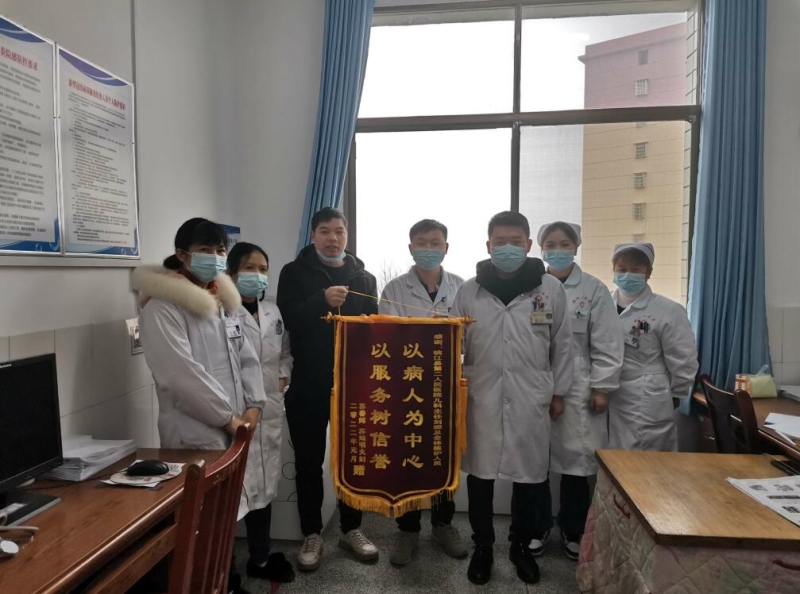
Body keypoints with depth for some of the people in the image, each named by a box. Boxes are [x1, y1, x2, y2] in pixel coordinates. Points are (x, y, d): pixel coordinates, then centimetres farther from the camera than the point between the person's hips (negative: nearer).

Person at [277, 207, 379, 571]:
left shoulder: (363, 276, 9)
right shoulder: (294, 273, 2)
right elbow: (289, 319, -11)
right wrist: (322, 301, -26)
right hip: (308, 383, -1)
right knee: (309, 461, 8)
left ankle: (351, 529, 29)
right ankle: (312, 534, 25)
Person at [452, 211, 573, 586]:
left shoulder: (550, 288, -1)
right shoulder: (469, 291, -1)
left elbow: (562, 344, 5)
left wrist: (558, 392, 7)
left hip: (531, 400, 0)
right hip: (482, 399, 0)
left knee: (530, 475, 11)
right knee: (480, 474, 11)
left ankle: (522, 545, 35)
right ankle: (482, 547, 31)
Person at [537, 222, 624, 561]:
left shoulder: (594, 290, 2)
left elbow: (606, 345, 0)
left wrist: (601, 388, -5)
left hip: (577, 390, -1)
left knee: (574, 459, 5)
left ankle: (573, 531, 26)